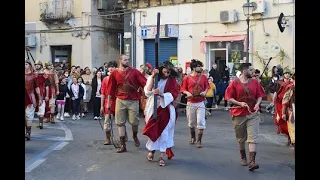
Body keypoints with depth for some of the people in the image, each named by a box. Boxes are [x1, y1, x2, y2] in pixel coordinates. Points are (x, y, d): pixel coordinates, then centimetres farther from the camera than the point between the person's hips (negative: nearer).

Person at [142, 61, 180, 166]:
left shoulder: (172, 81, 2)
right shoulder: (153, 78, 3)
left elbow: (174, 94, -8)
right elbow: (147, 91, -10)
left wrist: (161, 94, -23)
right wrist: (153, 76, -16)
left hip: (165, 108, -1)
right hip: (153, 108, 1)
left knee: (163, 131, -5)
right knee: (153, 130, 4)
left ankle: (162, 156, 0)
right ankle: (151, 150, 27)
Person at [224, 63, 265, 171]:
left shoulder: (255, 82, 6)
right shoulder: (234, 83, -3)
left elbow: (260, 95, 10)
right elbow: (229, 97, -4)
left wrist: (257, 104, -10)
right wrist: (240, 103, -18)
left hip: (253, 114, 1)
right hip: (239, 114, -1)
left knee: (252, 138, -10)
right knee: (241, 138, 13)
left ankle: (252, 162, -16)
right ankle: (243, 158, 34)